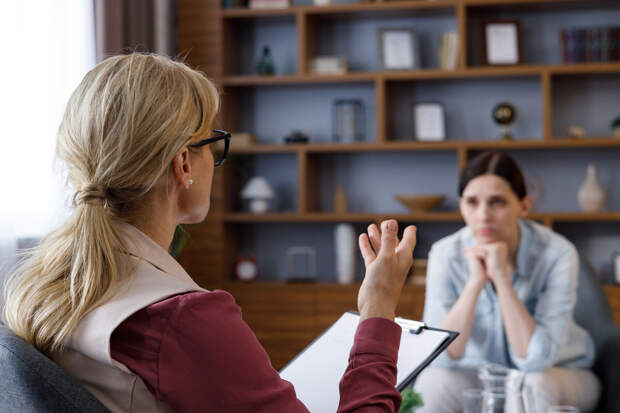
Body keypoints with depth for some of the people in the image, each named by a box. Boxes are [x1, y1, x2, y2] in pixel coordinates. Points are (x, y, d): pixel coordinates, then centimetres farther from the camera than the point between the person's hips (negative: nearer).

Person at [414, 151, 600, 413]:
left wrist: (501, 277, -32)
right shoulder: (446, 254, -15)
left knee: (537, 387, -35)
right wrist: (476, 282, -31)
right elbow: (441, 355, -21)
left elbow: (536, 360, -28)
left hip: (558, 373, -1)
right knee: (432, 382, -30)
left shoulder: (557, 254, -22)